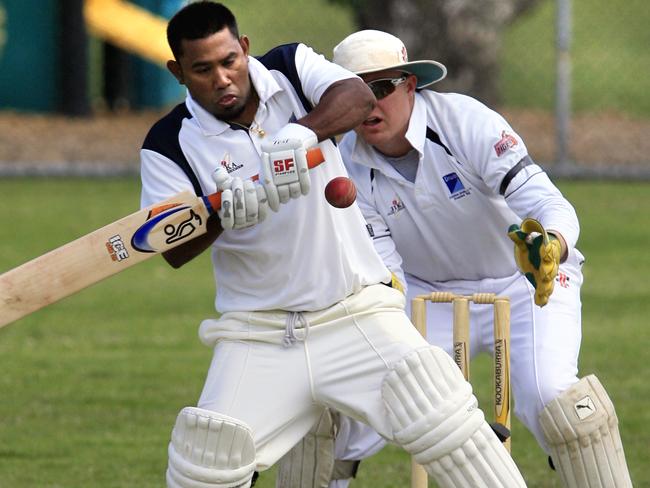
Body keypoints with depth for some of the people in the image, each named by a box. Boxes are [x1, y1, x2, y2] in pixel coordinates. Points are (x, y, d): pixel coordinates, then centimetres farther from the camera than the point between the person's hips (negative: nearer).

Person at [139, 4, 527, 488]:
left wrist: (300, 135, -40)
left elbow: (358, 98, -21)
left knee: (442, 416, -19)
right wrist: (221, 212, -33)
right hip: (256, 335, 0)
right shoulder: (169, 146, -3)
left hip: (357, 315, 0)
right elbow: (173, 252, -13)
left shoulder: (292, 67, 0)